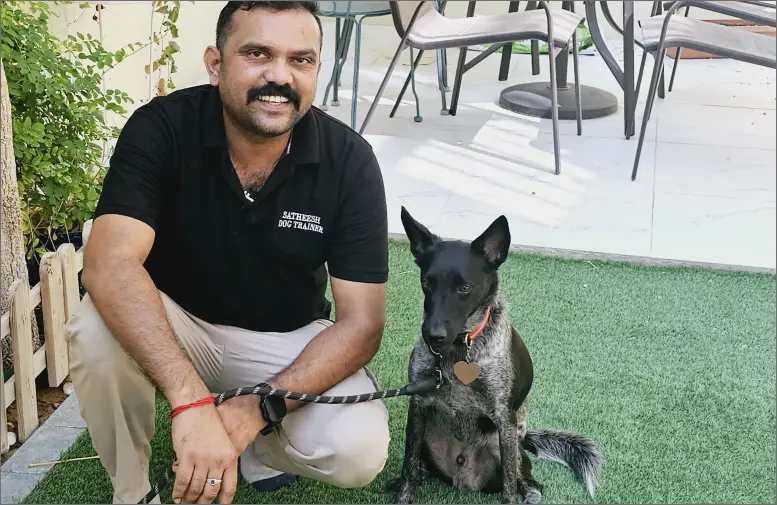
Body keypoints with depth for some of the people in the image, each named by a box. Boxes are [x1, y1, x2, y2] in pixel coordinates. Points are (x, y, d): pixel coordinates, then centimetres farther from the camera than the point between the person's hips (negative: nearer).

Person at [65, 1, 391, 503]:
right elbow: (111, 264, -35)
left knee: (359, 450, -26)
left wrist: (258, 410, -32)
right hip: (176, 323, 0)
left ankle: (264, 446, 11)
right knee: (98, 330, -33)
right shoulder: (160, 128, -21)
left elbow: (362, 321, -18)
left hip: (288, 341, 1)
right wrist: (193, 402, -47)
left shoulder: (349, 160, -18)